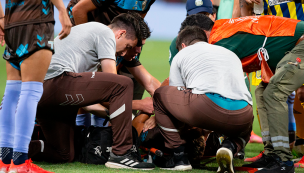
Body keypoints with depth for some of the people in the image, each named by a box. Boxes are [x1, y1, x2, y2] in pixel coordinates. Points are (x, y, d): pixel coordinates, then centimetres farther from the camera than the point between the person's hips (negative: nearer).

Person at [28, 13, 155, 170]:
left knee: (64, 155, 18)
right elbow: (113, 82, -2)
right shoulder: (106, 33, 5)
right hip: (56, 80, -11)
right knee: (123, 84, -12)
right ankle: (120, 154, -12)